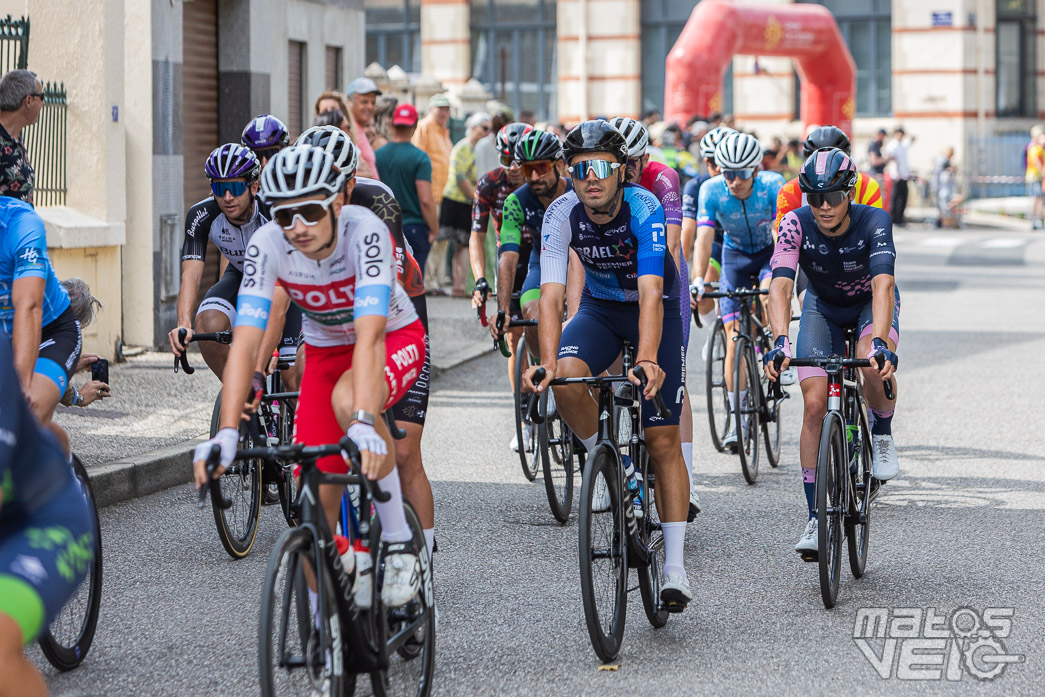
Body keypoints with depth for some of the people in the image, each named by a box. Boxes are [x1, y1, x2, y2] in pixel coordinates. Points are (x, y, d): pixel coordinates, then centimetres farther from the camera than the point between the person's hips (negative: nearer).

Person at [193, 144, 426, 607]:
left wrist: (363, 423, -58)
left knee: (347, 400, -37)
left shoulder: (364, 231, -33)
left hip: (394, 338, -3)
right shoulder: (267, 245, -24)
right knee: (315, 500, -8)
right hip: (325, 351, 4)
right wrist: (226, 434, -43)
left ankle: (398, 543, -21)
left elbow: (368, 335, -44)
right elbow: (245, 343, -31)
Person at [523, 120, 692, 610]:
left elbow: (651, 292, -40)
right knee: (566, 379, -31)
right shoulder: (562, 215, -22)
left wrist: (647, 360, -55)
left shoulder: (644, 209, -30)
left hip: (657, 310, -2)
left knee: (663, 440, -8)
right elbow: (551, 294, -29)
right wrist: (547, 363, -44)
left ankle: (674, 565, -2)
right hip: (600, 308, 2)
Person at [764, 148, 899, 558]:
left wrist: (879, 341, -59)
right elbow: (780, 285, -37)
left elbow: (883, 284, -43)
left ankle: (882, 435, -3)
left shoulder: (873, 222, -31)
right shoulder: (797, 225, -26)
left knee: (874, 364, -35)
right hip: (823, 308, 2)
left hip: (871, 305, -2)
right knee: (814, 404, -13)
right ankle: (815, 517, -6)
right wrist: (780, 341, -54)